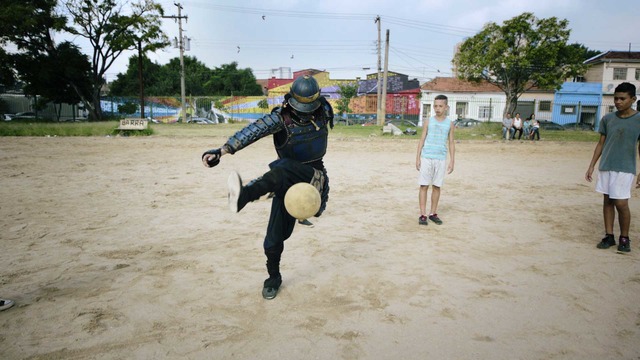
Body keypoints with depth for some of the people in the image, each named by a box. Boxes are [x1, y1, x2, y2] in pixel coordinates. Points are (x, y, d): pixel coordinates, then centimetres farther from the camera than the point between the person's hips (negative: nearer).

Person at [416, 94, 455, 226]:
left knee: (437, 186, 6)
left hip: (441, 159, 1)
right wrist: (417, 158, -2)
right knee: (424, 186, -1)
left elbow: (451, 143, 8)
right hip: (426, 158, -1)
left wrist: (452, 161, 3)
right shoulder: (428, 122, 3)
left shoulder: (449, 124, 6)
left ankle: (433, 213, 17)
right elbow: (422, 140, 4)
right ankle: (423, 215, 4)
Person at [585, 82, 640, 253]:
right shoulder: (607, 119, 5)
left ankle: (624, 238, 13)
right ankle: (609, 236, 18)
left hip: (625, 169, -4)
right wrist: (591, 165, 8)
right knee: (607, 200, 8)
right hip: (605, 167, 4)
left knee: (621, 203, -5)